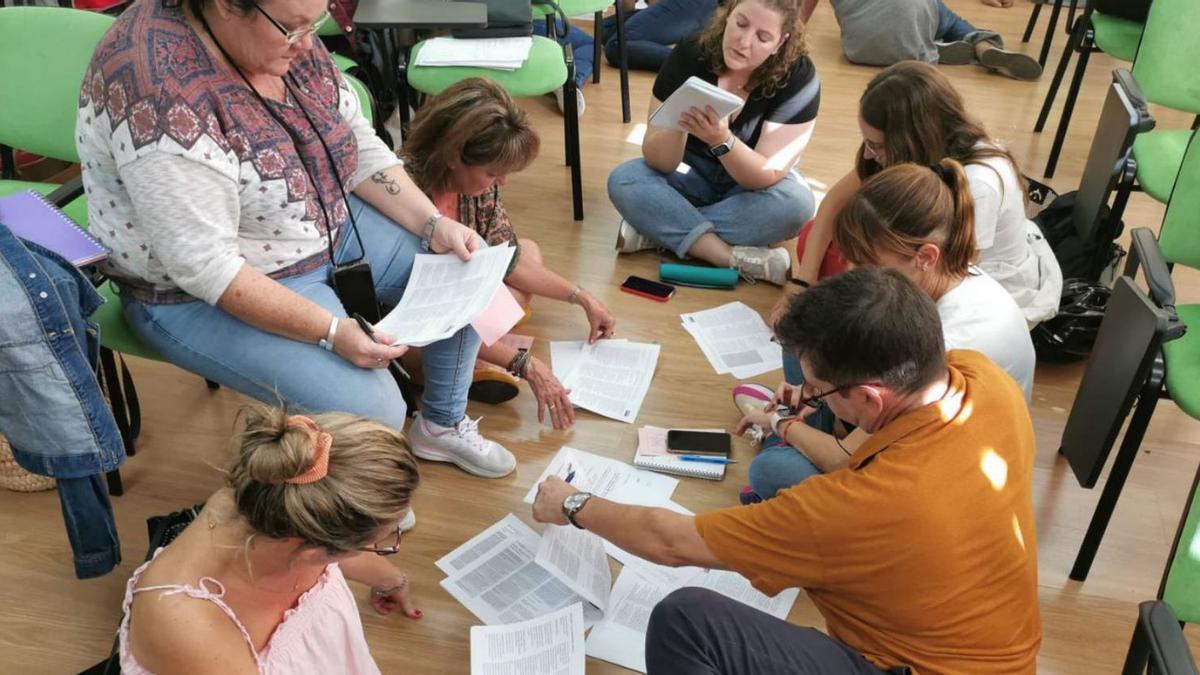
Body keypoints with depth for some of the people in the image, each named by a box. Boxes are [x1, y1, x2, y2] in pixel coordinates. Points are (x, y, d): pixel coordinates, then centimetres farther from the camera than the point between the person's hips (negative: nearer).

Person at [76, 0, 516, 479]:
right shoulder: (163, 90, -31)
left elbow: (357, 142, 3)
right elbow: (204, 267, -31)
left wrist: (434, 224, -9)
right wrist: (330, 331, -31)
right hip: (201, 294, -8)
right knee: (370, 411, -24)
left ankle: (443, 423, 25)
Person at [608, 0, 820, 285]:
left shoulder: (798, 77, -22)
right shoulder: (689, 55, -19)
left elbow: (767, 176, -26)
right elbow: (658, 162, -21)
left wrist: (722, 141, -43)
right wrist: (677, 125, -42)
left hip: (751, 187, -1)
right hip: (693, 173, 1)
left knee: (796, 203, -33)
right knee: (624, 180, -26)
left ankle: (657, 230, -25)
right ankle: (734, 257, -33)